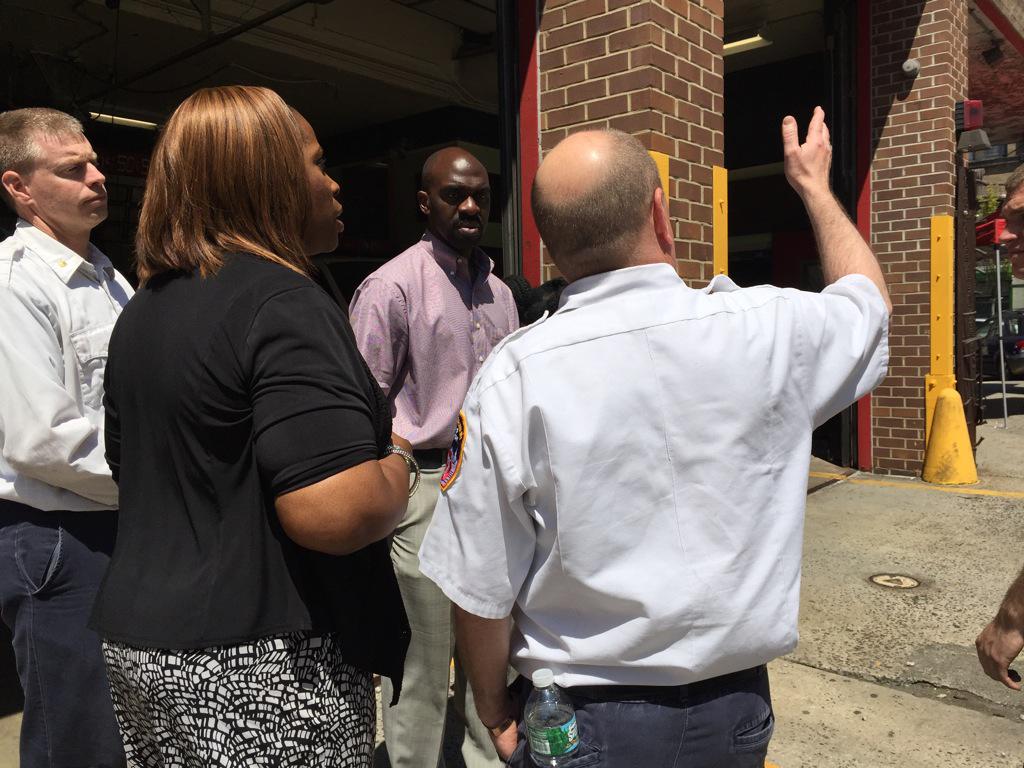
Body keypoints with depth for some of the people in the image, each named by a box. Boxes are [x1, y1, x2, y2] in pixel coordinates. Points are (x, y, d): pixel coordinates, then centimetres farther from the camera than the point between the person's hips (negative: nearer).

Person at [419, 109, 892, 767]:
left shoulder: (511, 379, -21)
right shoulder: (768, 330, -16)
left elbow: (479, 595, -14)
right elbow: (870, 300, 9)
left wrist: (497, 714, 5)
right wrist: (814, 184, 23)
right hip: (734, 711, 3)